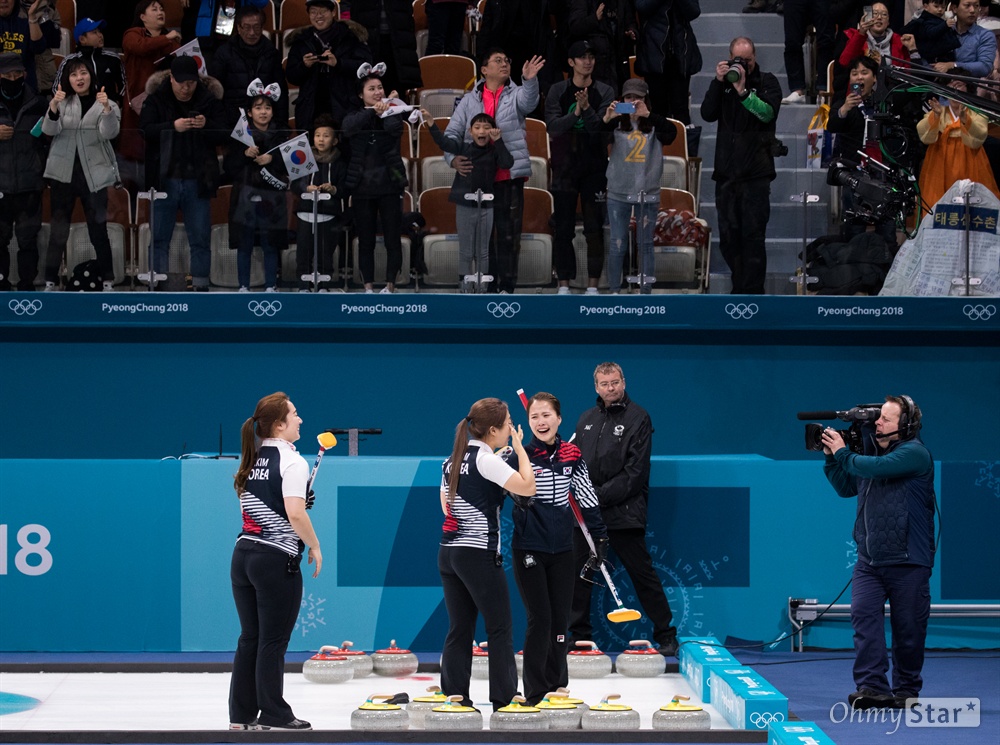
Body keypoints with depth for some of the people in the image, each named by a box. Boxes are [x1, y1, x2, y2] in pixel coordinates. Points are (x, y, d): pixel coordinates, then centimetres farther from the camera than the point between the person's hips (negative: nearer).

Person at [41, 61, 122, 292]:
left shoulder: (105, 104, 4)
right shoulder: (62, 103, 7)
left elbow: (110, 133, -12)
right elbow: (49, 130, -9)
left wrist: (106, 108, -31)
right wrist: (53, 106, -28)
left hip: (93, 175, -1)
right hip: (63, 174, 1)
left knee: (98, 229, 2)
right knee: (58, 230, -1)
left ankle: (108, 280, 10)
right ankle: (50, 281, 0)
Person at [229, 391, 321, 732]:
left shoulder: (250, 461, 12)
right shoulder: (291, 461, -11)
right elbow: (295, 514, -20)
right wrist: (314, 546, -6)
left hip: (243, 554, 7)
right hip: (277, 560, -7)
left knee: (249, 638, 11)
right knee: (273, 641, -1)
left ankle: (241, 715, 13)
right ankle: (273, 715, 4)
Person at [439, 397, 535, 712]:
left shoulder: (453, 460, 12)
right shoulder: (486, 460, -12)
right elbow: (527, 487, -18)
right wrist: (520, 448, -6)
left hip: (448, 553, 8)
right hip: (479, 555, -8)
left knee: (459, 629, 8)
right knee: (500, 628, 0)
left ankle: (454, 698, 6)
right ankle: (504, 698, 1)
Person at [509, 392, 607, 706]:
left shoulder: (571, 456, 3)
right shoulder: (519, 457, -7)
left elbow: (587, 499, 9)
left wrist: (599, 539, 8)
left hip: (562, 550, 3)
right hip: (528, 549, -3)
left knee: (560, 620, 5)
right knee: (540, 619, -7)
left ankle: (557, 687, 16)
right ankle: (535, 692, 0)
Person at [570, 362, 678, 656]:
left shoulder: (637, 418, -4)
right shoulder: (587, 419, 14)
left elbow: (634, 472, -10)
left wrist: (601, 495, -15)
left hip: (623, 511, -6)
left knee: (642, 573, -3)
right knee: (578, 573, 5)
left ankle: (666, 636, 4)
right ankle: (579, 636, 14)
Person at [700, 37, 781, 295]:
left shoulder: (767, 82, 4)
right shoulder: (723, 81, 13)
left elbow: (768, 113, -14)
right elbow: (708, 114, 0)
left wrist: (742, 90, -20)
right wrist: (718, 82, -9)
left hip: (756, 172, -4)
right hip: (726, 172, 4)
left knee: (753, 235, -8)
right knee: (728, 237, 6)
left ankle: (752, 292, -7)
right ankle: (740, 288, 18)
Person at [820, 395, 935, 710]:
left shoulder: (914, 453, -9)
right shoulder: (872, 451, 14)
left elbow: (877, 468, -24)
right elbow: (846, 487, 25)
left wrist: (843, 453, -8)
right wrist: (831, 458, 11)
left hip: (907, 560, -6)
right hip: (869, 560, 6)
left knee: (908, 628, 2)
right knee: (864, 615, -11)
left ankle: (906, 690, 17)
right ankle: (871, 687, -14)